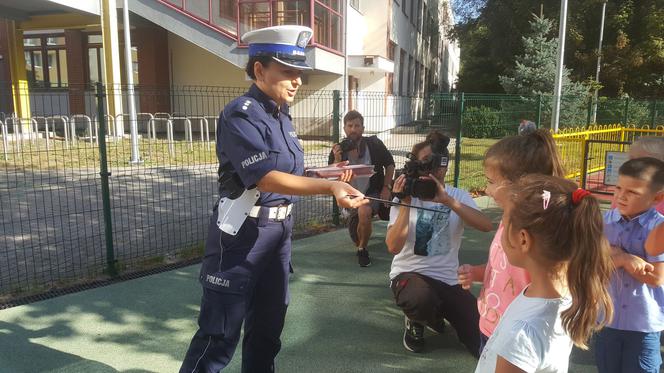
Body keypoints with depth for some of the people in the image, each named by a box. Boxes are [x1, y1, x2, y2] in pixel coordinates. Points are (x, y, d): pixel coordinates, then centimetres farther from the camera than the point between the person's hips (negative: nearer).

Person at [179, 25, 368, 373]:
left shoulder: (281, 116, 11)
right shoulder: (240, 114, -16)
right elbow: (265, 177, -26)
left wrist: (330, 178, 2)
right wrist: (329, 186, -33)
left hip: (279, 228, 8)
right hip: (242, 232, -8)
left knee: (268, 324, 19)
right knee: (220, 333, -1)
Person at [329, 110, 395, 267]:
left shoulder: (374, 144, -11)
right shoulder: (338, 150, -7)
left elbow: (389, 164, 3)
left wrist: (386, 187, -8)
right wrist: (337, 160, -28)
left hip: (373, 192, -3)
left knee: (364, 212, -37)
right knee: (357, 239, 9)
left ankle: (362, 249, -11)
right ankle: (361, 246, 51)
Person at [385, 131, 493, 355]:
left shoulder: (459, 196, 1)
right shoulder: (406, 197, -5)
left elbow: (486, 226, -20)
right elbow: (393, 247, -18)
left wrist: (447, 200, -28)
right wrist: (405, 204, -24)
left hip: (448, 279, 3)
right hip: (409, 274, -3)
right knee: (420, 299, -40)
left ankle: (434, 313, 23)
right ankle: (415, 322, 1)